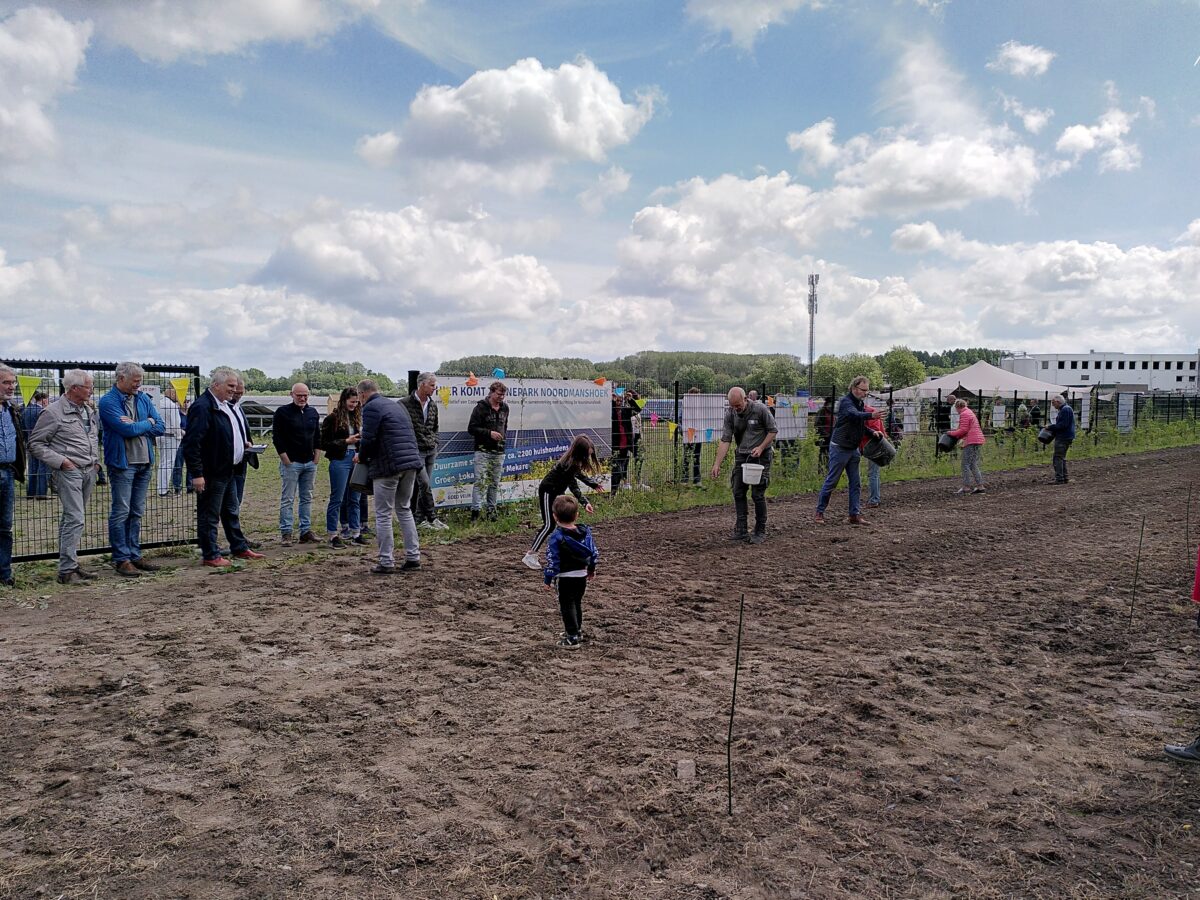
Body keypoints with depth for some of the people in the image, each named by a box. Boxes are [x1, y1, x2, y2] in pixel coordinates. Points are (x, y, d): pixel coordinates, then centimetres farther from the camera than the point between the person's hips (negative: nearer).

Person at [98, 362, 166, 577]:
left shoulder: (144, 399, 10)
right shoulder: (108, 402, -8)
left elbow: (160, 428, 2)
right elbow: (127, 429, -20)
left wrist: (135, 425, -11)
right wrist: (148, 422, -4)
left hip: (145, 463, 6)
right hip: (122, 464, -6)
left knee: (137, 513, 12)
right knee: (121, 513, -2)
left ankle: (134, 555, 20)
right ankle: (121, 559, 5)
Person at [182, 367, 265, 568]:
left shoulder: (226, 406, 13)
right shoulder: (202, 407, -19)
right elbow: (192, 442, -23)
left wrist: (242, 444, 11)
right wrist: (196, 474, -24)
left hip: (227, 471, 10)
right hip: (211, 474, -10)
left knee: (232, 512, 18)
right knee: (209, 515, 1)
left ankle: (240, 548, 29)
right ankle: (211, 555, 10)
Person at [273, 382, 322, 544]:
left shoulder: (313, 413, 12)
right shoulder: (283, 412, -5)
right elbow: (277, 438, -8)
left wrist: (317, 457, 7)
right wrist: (286, 460, -12)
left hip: (310, 463, 6)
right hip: (291, 463, -5)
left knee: (307, 499, 9)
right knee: (287, 499, -2)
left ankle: (305, 531, 15)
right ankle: (285, 533, 2)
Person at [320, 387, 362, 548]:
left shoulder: (357, 417, 11)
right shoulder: (333, 418, -6)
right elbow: (324, 443, -7)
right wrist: (346, 441, -13)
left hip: (355, 460, 6)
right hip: (339, 461, -6)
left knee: (354, 499, 10)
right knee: (337, 499, -3)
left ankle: (355, 532, 17)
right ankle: (333, 535, 2)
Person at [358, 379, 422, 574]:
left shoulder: (371, 408, -6)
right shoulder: (395, 405, 21)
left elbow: (368, 440, -13)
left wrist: (361, 457, 6)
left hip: (388, 465, -8)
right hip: (411, 462, 8)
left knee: (383, 514, 1)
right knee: (405, 510, 17)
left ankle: (386, 562, 3)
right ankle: (413, 557, 16)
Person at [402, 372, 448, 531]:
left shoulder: (432, 405, 11)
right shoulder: (405, 404, -9)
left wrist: (435, 443, 13)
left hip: (431, 451, 6)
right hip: (416, 451, -6)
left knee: (425, 485, 8)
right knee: (425, 484, -11)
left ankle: (420, 519, 14)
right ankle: (432, 518, -5)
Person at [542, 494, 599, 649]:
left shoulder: (557, 537, -17)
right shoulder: (585, 531, 0)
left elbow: (552, 561, -17)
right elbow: (594, 552, 8)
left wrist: (548, 579, -7)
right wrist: (591, 569, 23)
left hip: (565, 578, -6)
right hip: (582, 575, 6)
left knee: (567, 606, 2)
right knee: (577, 603, 22)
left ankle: (572, 639, 0)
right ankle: (577, 631, 35)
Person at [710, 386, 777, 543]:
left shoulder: (760, 409, -16)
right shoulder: (730, 414, -7)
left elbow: (773, 430, -5)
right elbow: (725, 440, -8)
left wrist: (761, 447, -17)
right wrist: (717, 464, -14)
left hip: (760, 455, -4)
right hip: (741, 455, 4)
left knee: (758, 494, -4)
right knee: (738, 492, 2)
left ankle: (760, 532, 8)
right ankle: (740, 531, 9)